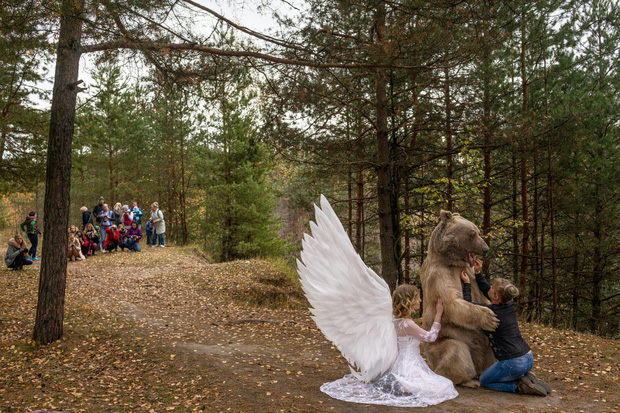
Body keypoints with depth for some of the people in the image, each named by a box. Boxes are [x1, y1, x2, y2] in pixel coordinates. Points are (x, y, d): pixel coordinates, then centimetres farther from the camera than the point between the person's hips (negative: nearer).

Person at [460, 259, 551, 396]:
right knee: (491, 375, 30)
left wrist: (467, 284, 9)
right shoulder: (510, 305, 1)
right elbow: (487, 292, 17)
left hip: (514, 364, -8)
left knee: (484, 381, 16)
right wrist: (477, 273, 15)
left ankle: (519, 386, -1)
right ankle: (525, 378, 10)